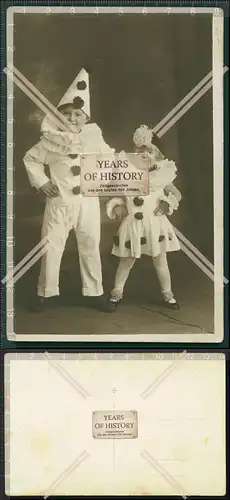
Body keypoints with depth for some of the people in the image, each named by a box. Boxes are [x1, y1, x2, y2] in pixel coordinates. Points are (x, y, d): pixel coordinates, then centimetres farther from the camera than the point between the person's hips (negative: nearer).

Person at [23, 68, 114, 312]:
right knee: (51, 247, 3)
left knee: (90, 248, 10)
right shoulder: (51, 139, -2)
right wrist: (41, 182, 0)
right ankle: (45, 293, 17)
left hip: (88, 202, 1)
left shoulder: (95, 138, 1)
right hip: (59, 202, -1)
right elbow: (31, 159, 9)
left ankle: (94, 293, 22)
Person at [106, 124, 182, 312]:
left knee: (160, 261, 8)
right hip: (133, 225, 0)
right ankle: (117, 293, 20)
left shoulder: (162, 175, -1)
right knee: (126, 261, 8)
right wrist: (117, 207, -11)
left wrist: (168, 204, -9)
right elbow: (117, 196, 9)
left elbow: (177, 194, 8)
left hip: (156, 225, 0)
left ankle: (167, 293, 22)